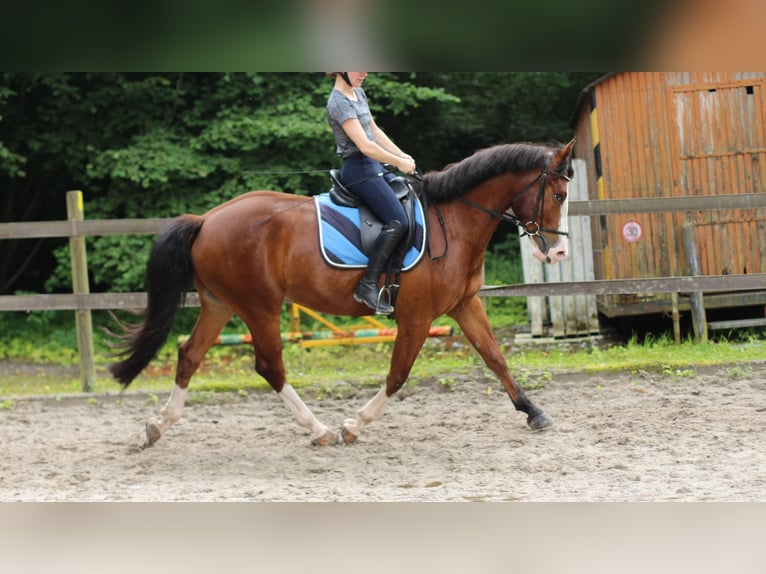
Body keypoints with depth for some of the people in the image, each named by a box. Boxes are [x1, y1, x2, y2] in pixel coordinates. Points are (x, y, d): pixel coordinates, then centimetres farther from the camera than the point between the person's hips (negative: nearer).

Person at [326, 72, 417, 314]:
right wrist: (399, 163, -14)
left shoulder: (358, 93, 13)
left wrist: (402, 155, 10)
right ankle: (368, 286, -21)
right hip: (359, 169, -10)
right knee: (397, 221, -21)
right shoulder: (339, 102, -18)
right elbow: (365, 145, -23)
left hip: (373, 166, 10)